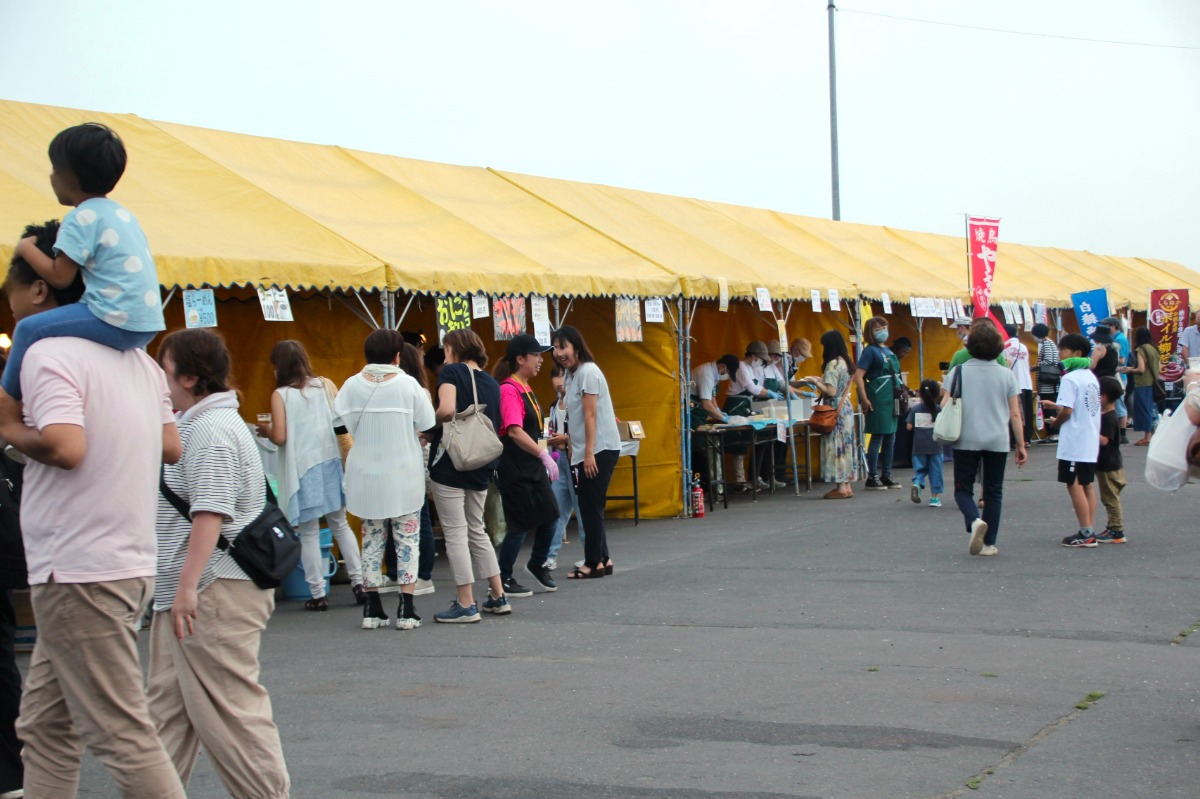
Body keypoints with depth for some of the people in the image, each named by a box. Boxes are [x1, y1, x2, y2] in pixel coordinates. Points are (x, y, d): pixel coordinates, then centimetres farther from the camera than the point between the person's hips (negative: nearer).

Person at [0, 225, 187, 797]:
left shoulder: (47, 353, -13)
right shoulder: (135, 357, 13)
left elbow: (65, 447, -26)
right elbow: (172, 446, 15)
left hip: (79, 572, -9)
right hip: (129, 562, 9)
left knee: (122, 735, -5)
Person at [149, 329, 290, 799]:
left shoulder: (212, 430, -15)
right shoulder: (195, 424, 18)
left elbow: (210, 512, -25)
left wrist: (187, 585, -29)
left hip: (214, 594, -11)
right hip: (190, 590, 11)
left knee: (226, 710, -6)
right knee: (167, 703, 15)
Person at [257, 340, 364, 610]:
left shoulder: (280, 395, -7)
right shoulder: (325, 385, 2)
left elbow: (279, 437, -11)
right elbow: (343, 419, 0)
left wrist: (266, 430, 10)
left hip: (302, 468, -3)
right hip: (331, 462, 3)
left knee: (309, 533, 4)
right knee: (340, 524, 16)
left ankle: (318, 594, 5)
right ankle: (358, 581, 12)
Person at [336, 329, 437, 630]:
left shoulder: (352, 385, -5)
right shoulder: (408, 385, -10)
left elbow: (344, 424, -3)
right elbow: (426, 424, -6)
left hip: (365, 475, 2)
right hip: (403, 475, -2)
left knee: (372, 539, 12)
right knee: (407, 539, 6)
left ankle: (373, 609, 12)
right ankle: (406, 610, 1)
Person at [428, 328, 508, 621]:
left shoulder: (452, 372, -6)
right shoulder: (491, 383, 13)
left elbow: (447, 410, -21)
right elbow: (495, 426, 14)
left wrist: (430, 428, -4)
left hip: (450, 463, -7)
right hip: (480, 466, 7)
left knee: (455, 533, -2)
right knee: (477, 531, 18)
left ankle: (466, 605, -1)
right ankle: (498, 597, 20)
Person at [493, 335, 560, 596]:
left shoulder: (525, 389, 13)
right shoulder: (509, 389, -18)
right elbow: (514, 431, -29)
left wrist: (544, 456, 23)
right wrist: (544, 455, -34)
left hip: (532, 464, 9)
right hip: (514, 466, -9)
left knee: (550, 514, 9)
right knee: (521, 523, -4)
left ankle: (537, 565, 29)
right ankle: (503, 580, 8)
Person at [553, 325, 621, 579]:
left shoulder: (588, 372, -12)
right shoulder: (572, 375, 14)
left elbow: (590, 415, -17)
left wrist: (589, 453, -20)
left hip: (600, 449, -9)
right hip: (585, 452, 9)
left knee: (591, 505, -6)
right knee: (589, 506, 10)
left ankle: (593, 563, -1)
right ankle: (602, 559, 17)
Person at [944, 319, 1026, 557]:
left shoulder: (958, 372, -3)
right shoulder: (1006, 375, 1)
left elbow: (944, 406, -7)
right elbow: (1015, 414, 2)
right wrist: (1021, 445, 9)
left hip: (966, 441, -1)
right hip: (998, 441, 1)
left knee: (963, 489, 9)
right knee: (993, 492, 11)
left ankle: (974, 520, -20)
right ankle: (988, 544, 11)